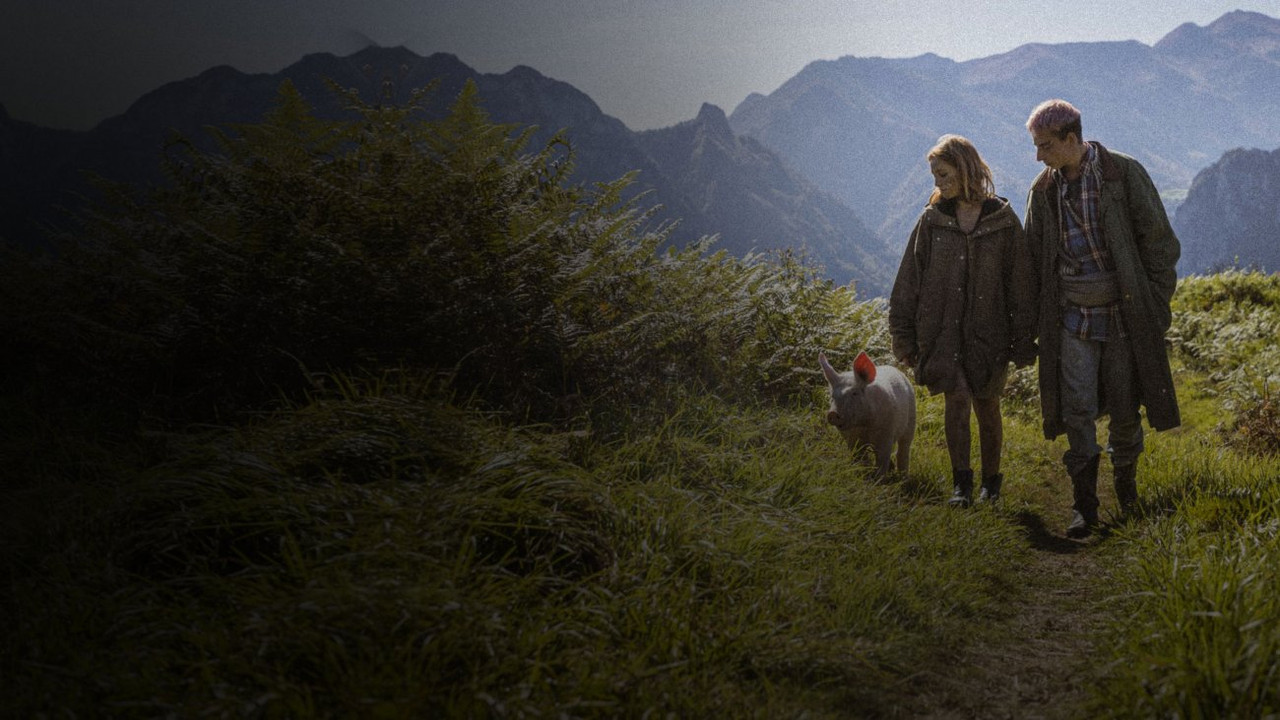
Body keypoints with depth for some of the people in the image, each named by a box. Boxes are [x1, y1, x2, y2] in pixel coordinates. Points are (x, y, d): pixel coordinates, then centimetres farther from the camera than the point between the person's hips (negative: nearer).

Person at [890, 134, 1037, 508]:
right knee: (956, 400, -10)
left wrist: (1023, 342, -2)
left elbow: (1020, 284, 0)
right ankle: (961, 481, 5)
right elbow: (909, 282, 4)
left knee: (987, 406, 9)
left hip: (988, 332, 0)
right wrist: (904, 337, 2)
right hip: (943, 330, 1)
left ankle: (991, 481, 28)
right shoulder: (932, 219, 2)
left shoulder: (1004, 221, -2)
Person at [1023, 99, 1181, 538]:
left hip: (1123, 314, -2)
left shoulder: (1124, 174, -7)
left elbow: (1159, 241, -3)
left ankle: (1126, 481, 32)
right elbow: (1036, 258, 14)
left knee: (1125, 408, 8)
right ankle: (1084, 507, 6)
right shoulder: (1044, 189, 4)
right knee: (1077, 411, -1)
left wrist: (1157, 305, -5)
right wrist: (1039, 317, 10)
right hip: (1071, 318, 3)